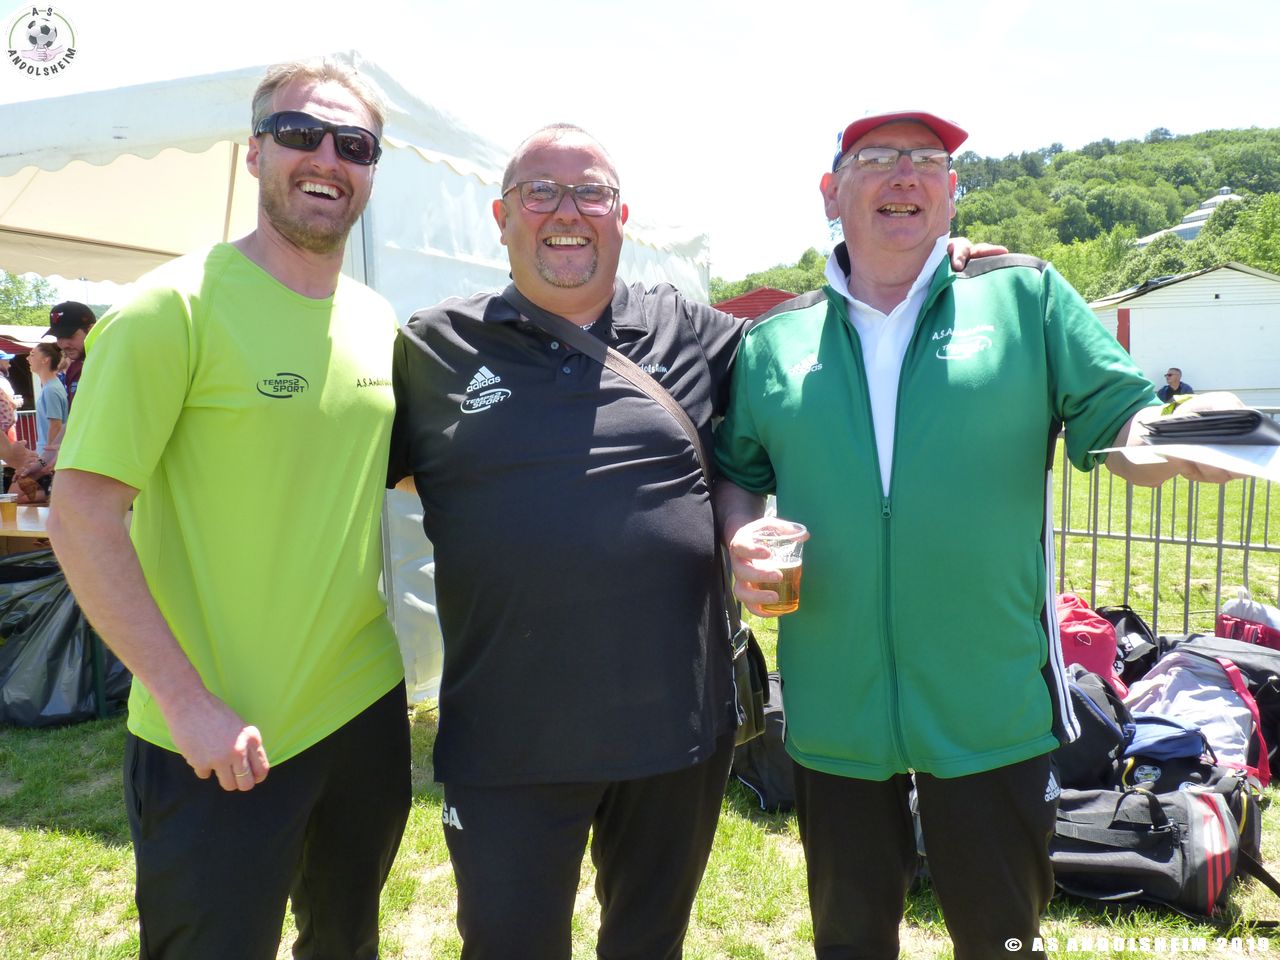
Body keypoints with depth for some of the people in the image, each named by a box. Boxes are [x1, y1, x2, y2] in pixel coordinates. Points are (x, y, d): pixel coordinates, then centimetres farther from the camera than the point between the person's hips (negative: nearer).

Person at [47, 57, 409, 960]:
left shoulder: (378, 321, 5)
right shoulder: (179, 304, -13)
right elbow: (81, 517, -16)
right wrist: (189, 701, -19)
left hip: (367, 711, 6)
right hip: (217, 742, -5)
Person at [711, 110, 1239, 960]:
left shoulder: (1025, 296, 1)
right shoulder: (775, 342, 5)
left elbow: (1118, 420, -1)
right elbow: (734, 471, 13)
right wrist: (742, 540, -6)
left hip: (994, 706, -1)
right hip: (835, 714, 2)